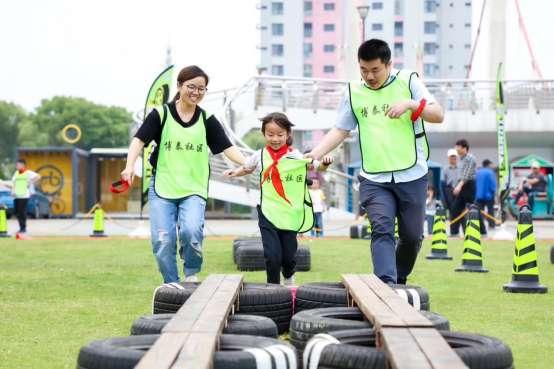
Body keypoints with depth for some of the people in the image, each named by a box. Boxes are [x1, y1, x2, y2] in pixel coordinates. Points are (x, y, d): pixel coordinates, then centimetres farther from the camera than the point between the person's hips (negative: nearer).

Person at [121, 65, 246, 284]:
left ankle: (191, 273, 2)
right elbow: (140, 140, -6)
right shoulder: (161, 114, 1)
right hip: (162, 187, 0)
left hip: (194, 190, 0)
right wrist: (130, 166, -23)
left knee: (191, 230, -23)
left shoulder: (207, 120, 7)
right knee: (163, 240, -6)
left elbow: (226, 147, 1)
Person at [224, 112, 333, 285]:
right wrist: (235, 172, 2)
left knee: (289, 255, 9)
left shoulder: (296, 156, -4)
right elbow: (246, 168, 20)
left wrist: (324, 163, -24)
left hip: (290, 214, 0)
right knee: (272, 255, -9)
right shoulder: (260, 156, 1)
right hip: (268, 213, 0)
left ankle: (289, 278, 41)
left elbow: (317, 167, -3)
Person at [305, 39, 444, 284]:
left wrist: (411, 104, -20)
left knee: (412, 236, 9)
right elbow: (340, 130, 12)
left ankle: (400, 280, 31)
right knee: (382, 230, -18)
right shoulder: (354, 92, 8)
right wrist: (316, 153, -3)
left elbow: (438, 115, -2)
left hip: (412, 176, 0)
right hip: (374, 179, 0)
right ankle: (386, 285, -27)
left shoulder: (408, 81, 1)